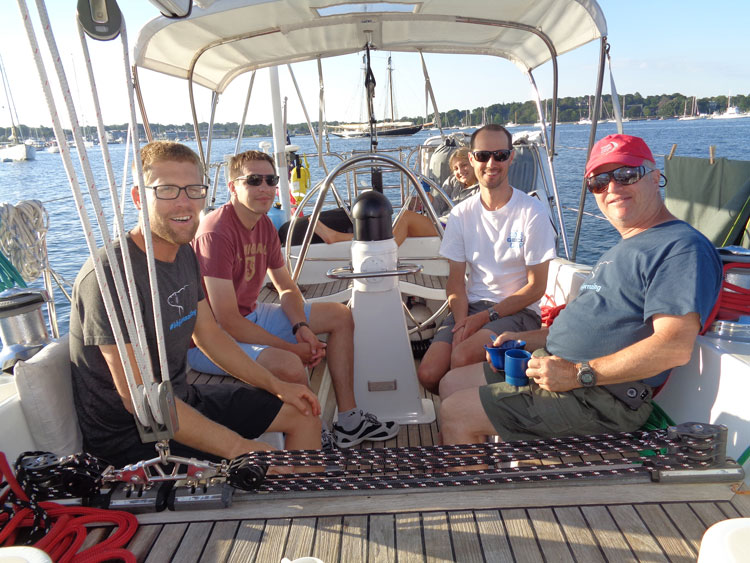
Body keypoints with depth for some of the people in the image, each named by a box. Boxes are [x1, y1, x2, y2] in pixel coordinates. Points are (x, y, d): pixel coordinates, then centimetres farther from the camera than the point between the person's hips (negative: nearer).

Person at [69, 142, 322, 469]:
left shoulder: (184, 254, 2)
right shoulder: (109, 274, -25)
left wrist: (277, 386, 8)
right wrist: (240, 447, -30)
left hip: (181, 401, 8)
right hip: (129, 436, -8)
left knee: (305, 414, 11)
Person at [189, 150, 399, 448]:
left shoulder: (264, 225, 3)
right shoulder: (216, 232, -25)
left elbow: (287, 288, 10)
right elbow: (228, 322, -27)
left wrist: (301, 327, -9)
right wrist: (293, 348, -21)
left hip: (250, 315, 9)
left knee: (340, 315, 6)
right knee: (289, 365, -36)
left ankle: (348, 421, 8)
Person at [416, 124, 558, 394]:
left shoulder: (532, 212, -6)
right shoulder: (461, 214, 6)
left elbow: (536, 287, -6)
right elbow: (455, 281, 6)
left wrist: (485, 316, -14)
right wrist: (461, 321, -13)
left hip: (518, 311, -3)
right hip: (471, 307, 4)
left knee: (462, 357, -31)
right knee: (428, 374, -18)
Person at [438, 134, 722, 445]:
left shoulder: (682, 247, -12)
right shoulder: (620, 250, 23)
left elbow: (675, 347, -24)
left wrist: (578, 373, -25)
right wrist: (525, 339, 10)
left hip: (602, 397, -10)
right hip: (555, 366, 10)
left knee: (454, 416, -14)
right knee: (451, 383, 11)